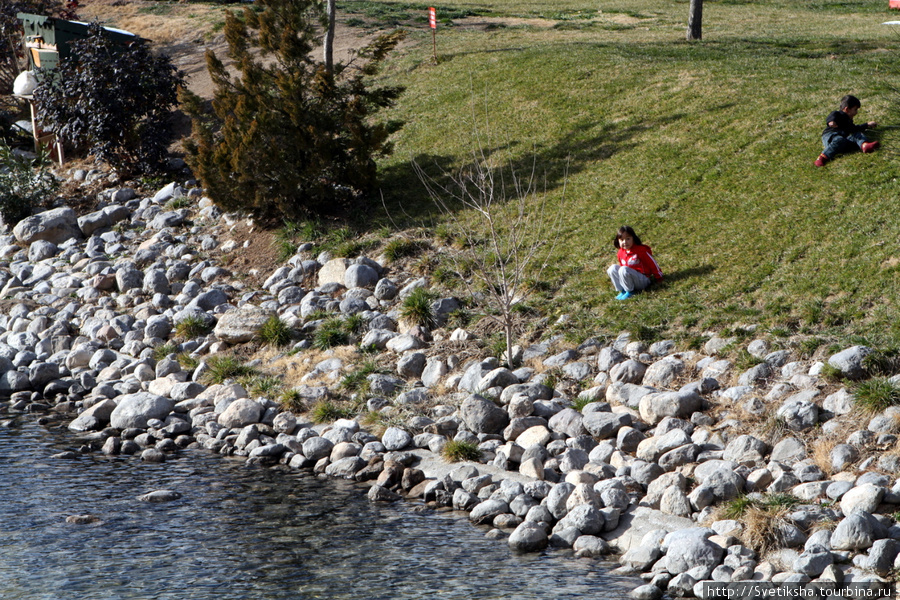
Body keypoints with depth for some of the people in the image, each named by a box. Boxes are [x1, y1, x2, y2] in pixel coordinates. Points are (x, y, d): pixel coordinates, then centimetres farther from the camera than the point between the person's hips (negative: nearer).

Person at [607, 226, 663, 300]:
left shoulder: (641, 250, -13)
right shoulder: (620, 253, 6)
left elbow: (652, 263, -6)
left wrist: (658, 277, 1)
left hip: (643, 280, -7)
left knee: (623, 270, -32)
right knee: (613, 268, -12)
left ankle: (630, 291, -16)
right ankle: (622, 291, -12)